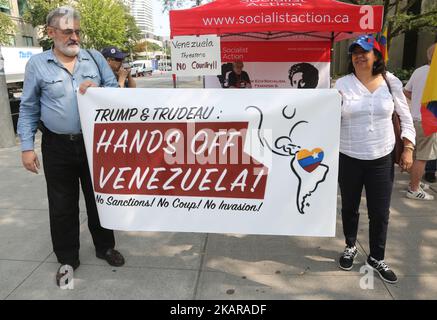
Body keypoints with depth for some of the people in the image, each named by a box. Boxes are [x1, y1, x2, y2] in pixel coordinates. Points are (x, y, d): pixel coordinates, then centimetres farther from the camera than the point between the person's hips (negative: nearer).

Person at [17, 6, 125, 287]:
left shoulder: (95, 58, 5)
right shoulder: (37, 64, 0)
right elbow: (29, 109, 2)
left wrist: (97, 91, -16)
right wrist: (27, 147, -3)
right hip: (58, 147, -1)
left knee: (99, 198, 13)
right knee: (62, 205, 9)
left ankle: (105, 247, 33)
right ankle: (68, 258, 26)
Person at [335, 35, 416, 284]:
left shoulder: (391, 82, 0)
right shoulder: (342, 84, -5)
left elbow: (406, 117, 7)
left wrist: (408, 148, 0)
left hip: (382, 159, 1)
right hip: (349, 158, -1)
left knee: (380, 212, 8)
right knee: (349, 207, 15)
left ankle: (377, 258, 29)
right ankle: (351, 246, 40)